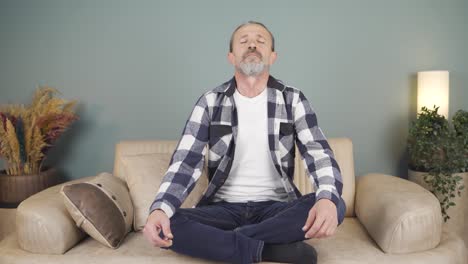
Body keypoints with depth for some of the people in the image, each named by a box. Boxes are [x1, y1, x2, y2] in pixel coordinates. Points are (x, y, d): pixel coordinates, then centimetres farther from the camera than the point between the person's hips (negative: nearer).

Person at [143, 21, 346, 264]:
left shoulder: (293, 100, 2)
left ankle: (215, 240, -23)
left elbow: (319, 153, -10)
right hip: (224, 209, 0)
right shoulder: (210, 102, 1)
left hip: (277, 208, 1)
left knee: (335, 205, -28)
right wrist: (160, 209, -28)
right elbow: (185, 162, -8)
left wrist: (327, 198, -33)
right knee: (167, 225, -26)